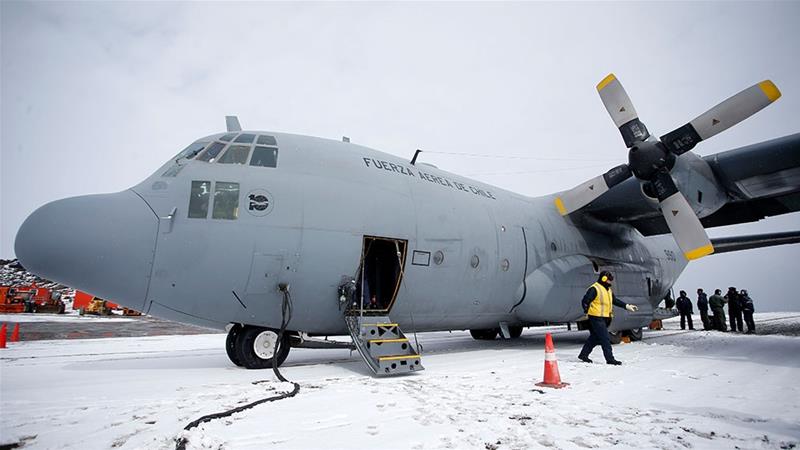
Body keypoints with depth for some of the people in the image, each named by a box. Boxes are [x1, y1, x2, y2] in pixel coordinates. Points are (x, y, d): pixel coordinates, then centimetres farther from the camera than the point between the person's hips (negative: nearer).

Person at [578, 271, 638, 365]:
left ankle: (583, 354, 22)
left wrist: (627, 306, 23)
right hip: (596, 318, -10)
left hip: (604, 318, 10)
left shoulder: (608, 290, 18)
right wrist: (587, 311, -25)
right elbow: (585, 301, -17)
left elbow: (615, 301, 27)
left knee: (595, 337, 13)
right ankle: (610, 359, -3)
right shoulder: (594, 289, -13)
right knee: (605, 338, -8)